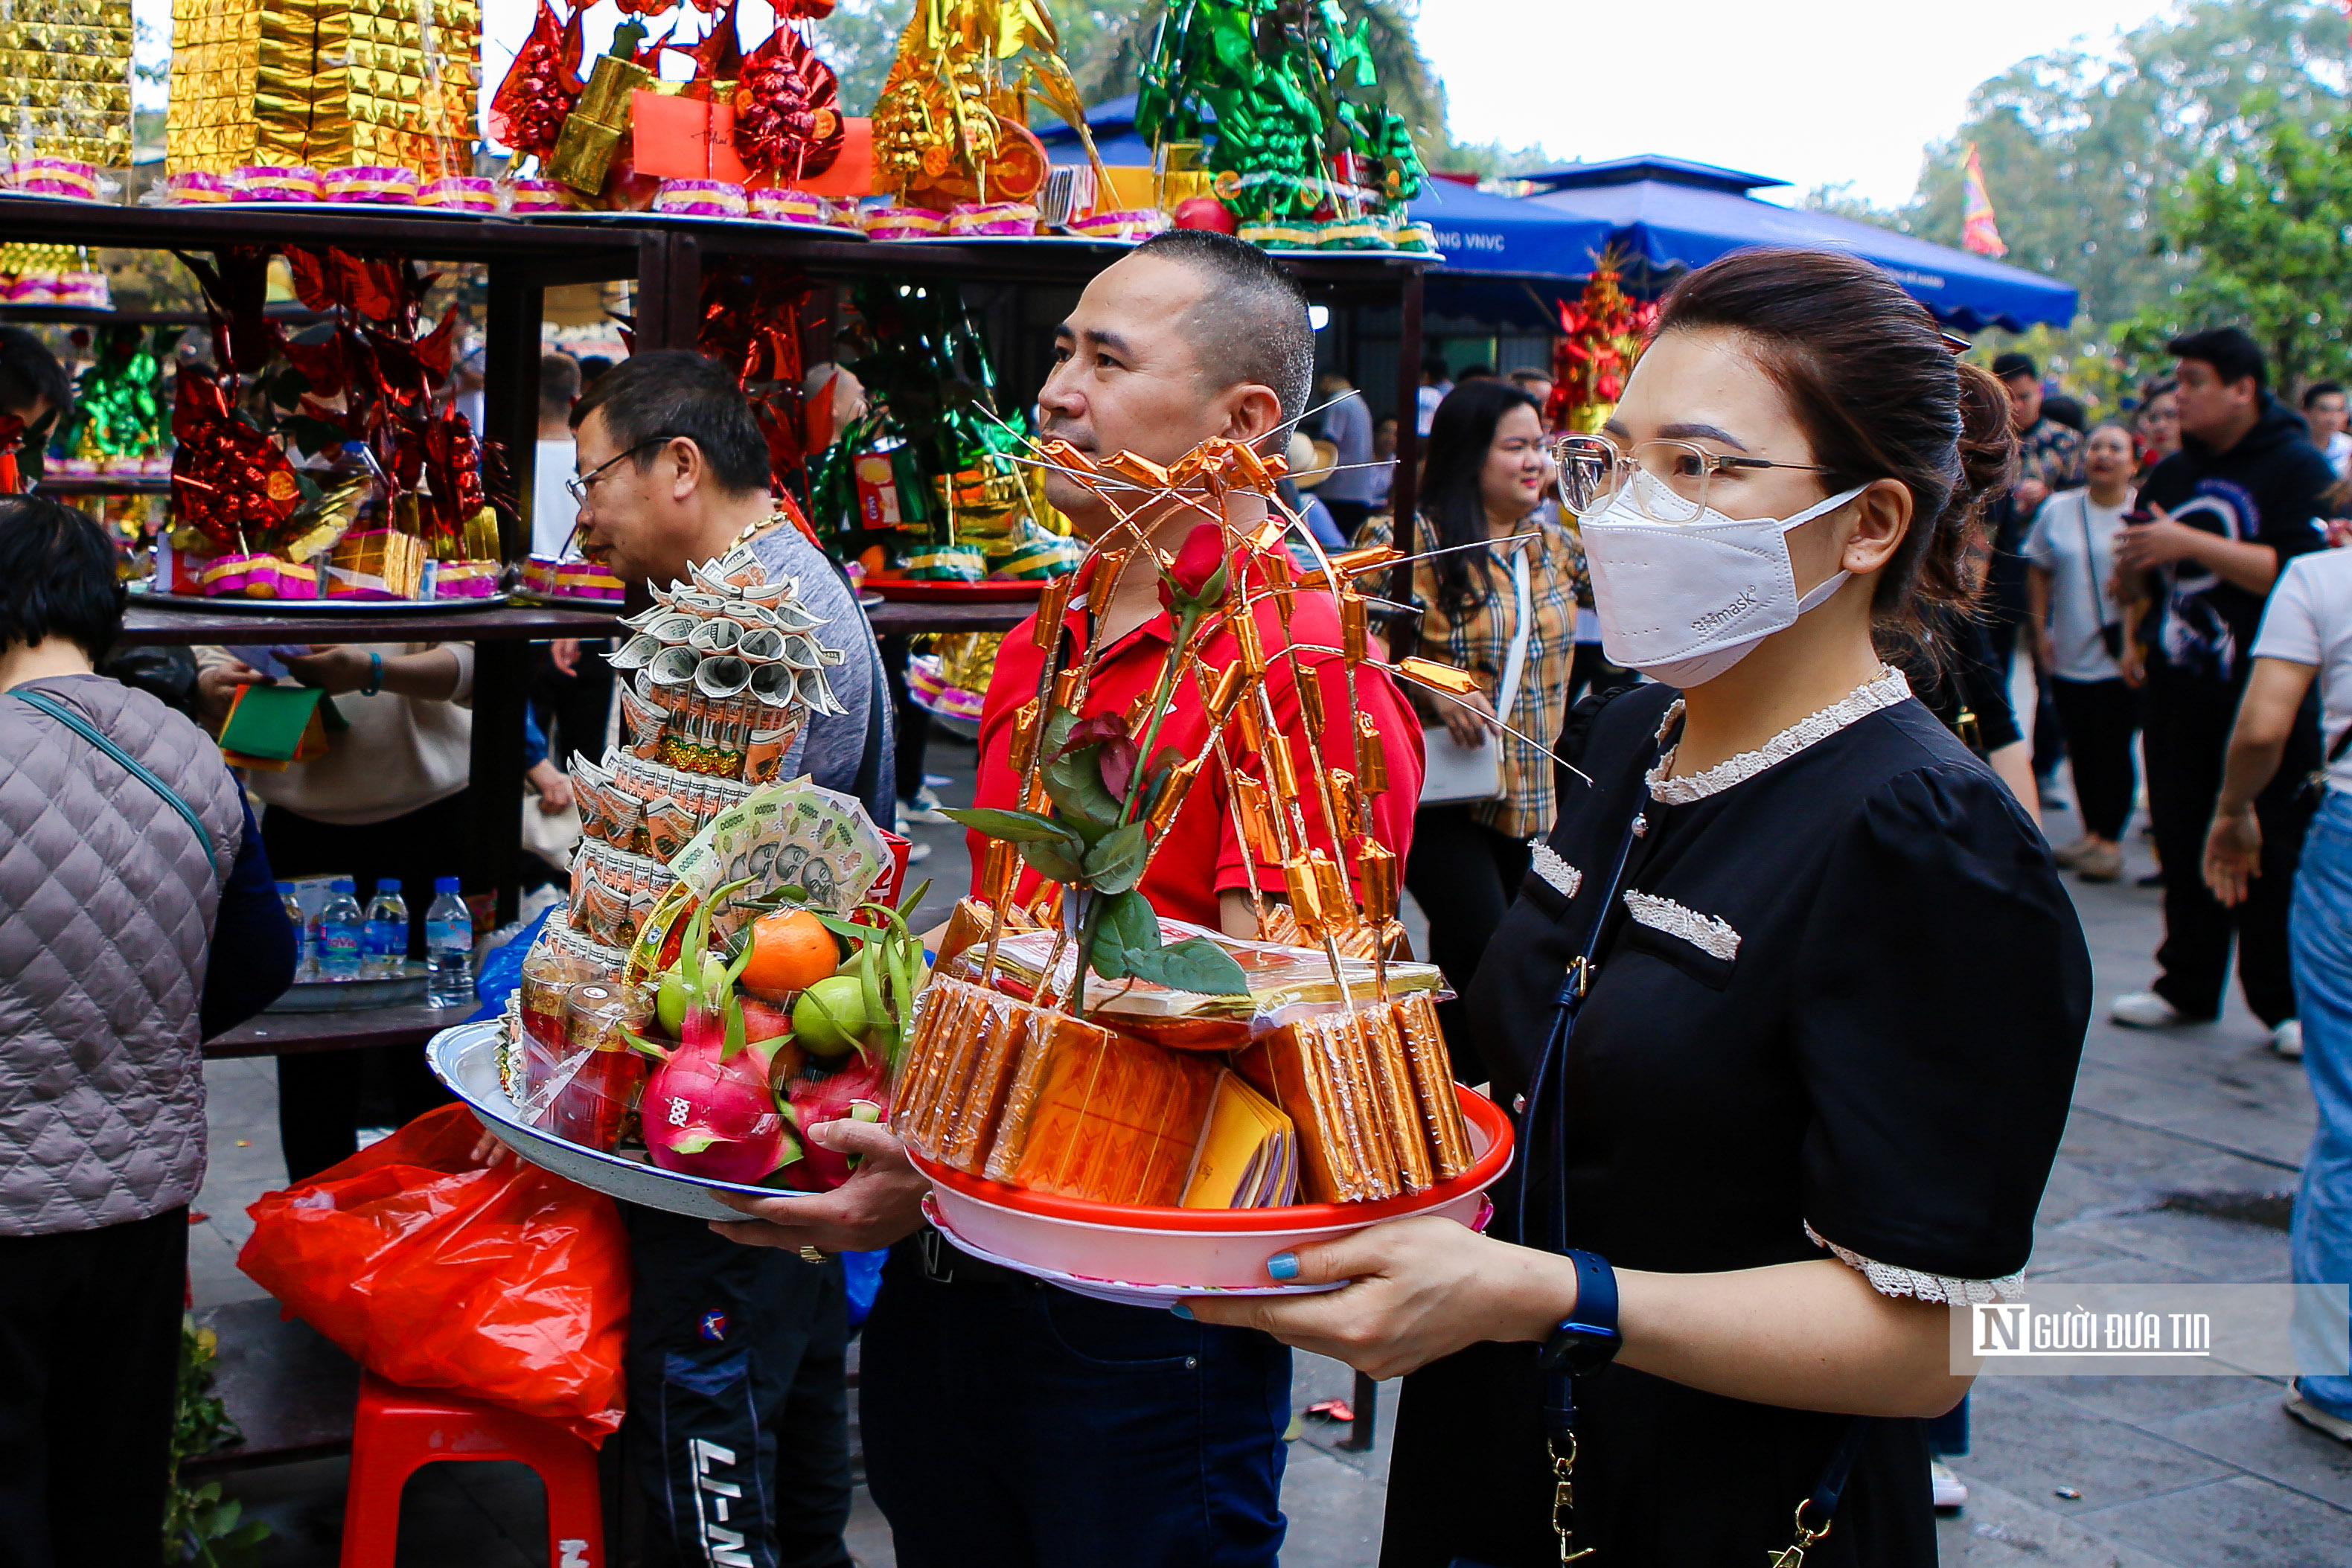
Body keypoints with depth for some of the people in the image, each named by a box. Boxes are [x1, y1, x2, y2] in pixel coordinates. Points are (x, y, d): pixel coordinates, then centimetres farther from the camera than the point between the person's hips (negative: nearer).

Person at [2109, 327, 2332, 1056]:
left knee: (2272, 852, -1)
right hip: (2179, 692, 6)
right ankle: (2187, 986, 21)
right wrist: (2137, 634, 4)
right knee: (2184, 848, 10)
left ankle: (2284, 1002, 8)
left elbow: (2297, 572, -21)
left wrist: (2189, 543, -23)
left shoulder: (2298, 468, -7)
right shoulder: (2171, 474, 13)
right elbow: (2143, 575, 23)